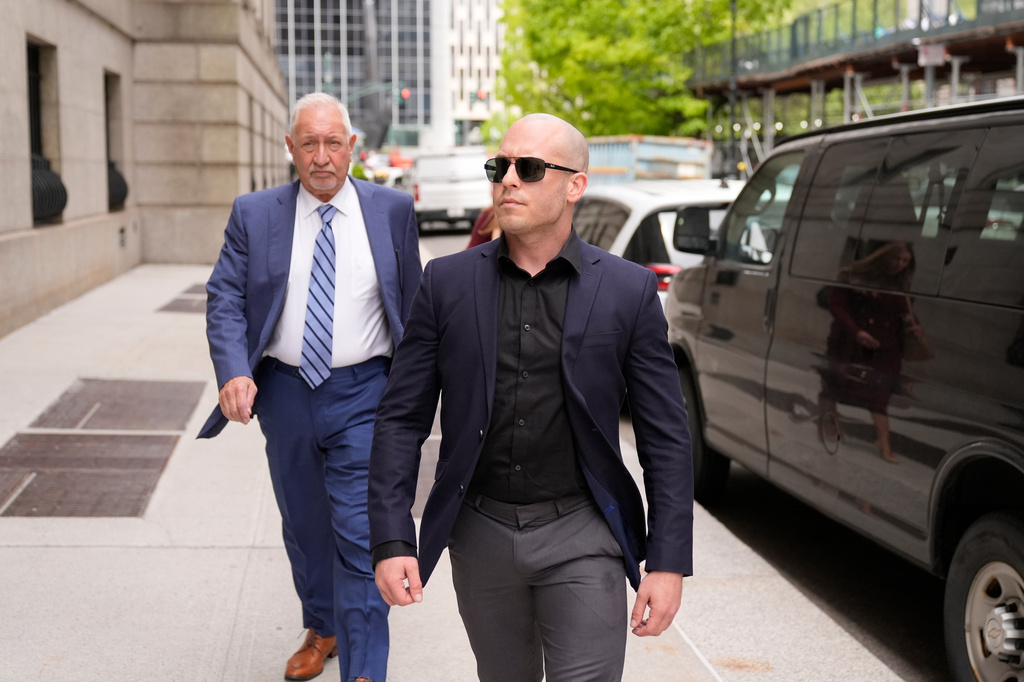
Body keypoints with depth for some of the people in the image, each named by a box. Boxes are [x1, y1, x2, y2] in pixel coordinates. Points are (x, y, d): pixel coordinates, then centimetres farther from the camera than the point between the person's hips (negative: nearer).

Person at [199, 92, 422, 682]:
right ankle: (322, 629, 42)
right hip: (285, 391, 3)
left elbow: (412, 302, 6)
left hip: (363, 394, -3)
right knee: (305, 527, 19)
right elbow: (225, 300, -3)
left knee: (361, 537, -8)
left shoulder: (392, 210, -1)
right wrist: (234, 372, -20)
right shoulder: (254, 215, 0)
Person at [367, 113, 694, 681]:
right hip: (481, 533, 2)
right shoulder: (447, 282, 0)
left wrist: (668, 563, -7)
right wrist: (391, 541, -7)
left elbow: (665, 438, -2)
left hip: (580, 534, -2)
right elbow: (401, 420, 1)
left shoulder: (629, 290, -4)